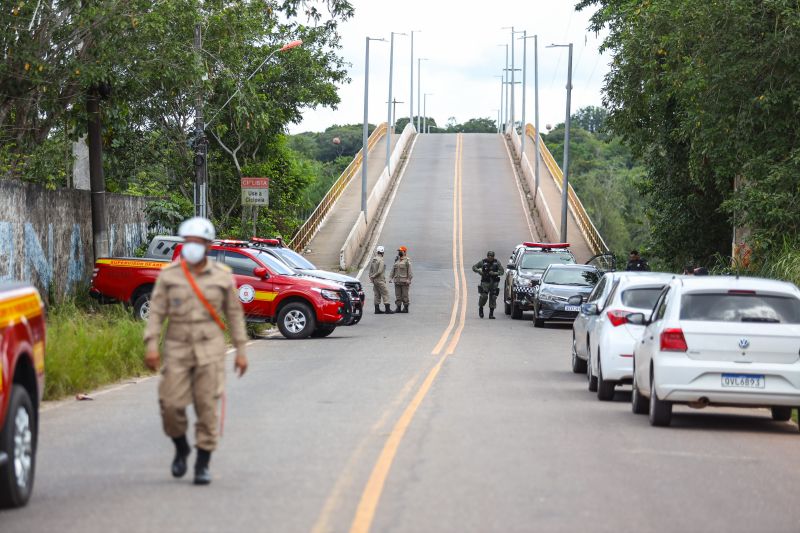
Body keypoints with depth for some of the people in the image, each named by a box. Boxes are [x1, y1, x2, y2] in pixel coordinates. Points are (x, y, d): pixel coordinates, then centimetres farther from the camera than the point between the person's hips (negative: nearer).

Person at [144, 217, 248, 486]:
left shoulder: (222, 276, 4)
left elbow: (234, 313, 10)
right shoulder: (169, 275, 3)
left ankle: (203, 464, 6)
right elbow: (156, 311, 1)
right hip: (177, 347, 1)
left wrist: (241, 349, 7)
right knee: (171, 404, -7)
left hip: (210, 348, 0)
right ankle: (181, 448, 22)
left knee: (207, 407, -4)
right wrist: (151, 345, -10)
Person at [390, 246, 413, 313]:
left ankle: (406, 308, 4)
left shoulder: (407, 260, -5)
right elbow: (393, 269, 17)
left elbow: (409, 271, -8)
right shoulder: (397, 260, 14)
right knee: (398, 295, 6)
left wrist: (409, 279, -15)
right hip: (397, 281, 6)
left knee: (405, 295, -2)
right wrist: (391, 278, 9)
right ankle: (398, 308, 11)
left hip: (404, 281, -6)